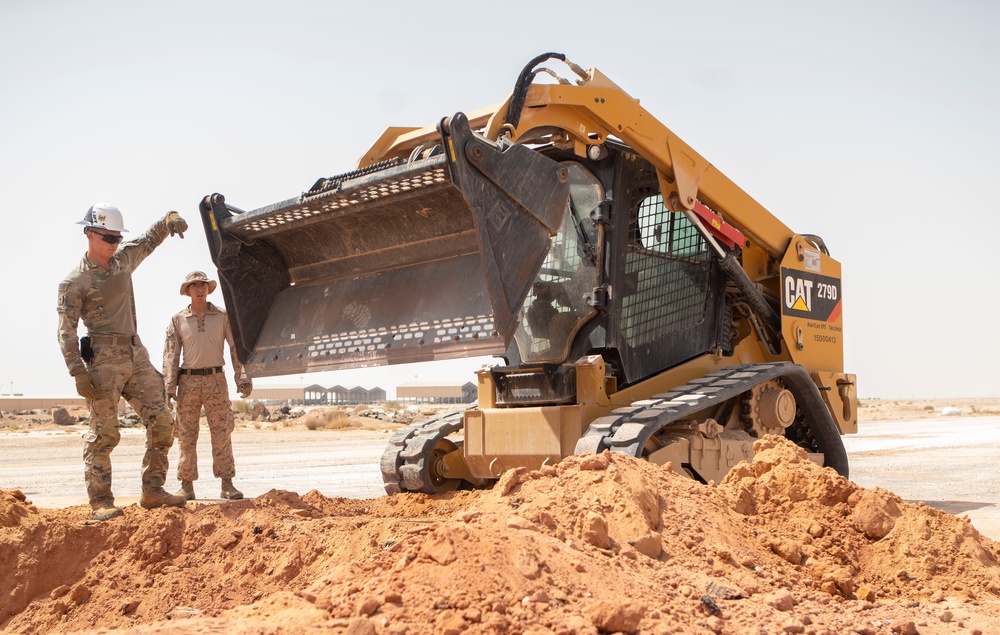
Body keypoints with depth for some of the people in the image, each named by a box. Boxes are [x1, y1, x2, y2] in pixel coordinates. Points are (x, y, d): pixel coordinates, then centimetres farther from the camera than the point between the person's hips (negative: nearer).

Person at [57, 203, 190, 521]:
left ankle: (152, 491, 8)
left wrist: (170, 219, 5)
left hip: (136, 355, 7)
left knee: (162, 422, 0)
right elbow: (66, 332, -8)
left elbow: (150, 238, 27)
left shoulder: (124, 259, 13)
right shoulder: (75, 281, -5)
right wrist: (79, 373, -17)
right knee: (103, 433, -7)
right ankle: (100, 503, 1)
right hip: (104, 360, -6)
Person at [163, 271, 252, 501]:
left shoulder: (223, 316, 7)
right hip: (189, 380, 1)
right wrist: (169, 387, -4)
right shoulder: (178, 320, 7)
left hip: (216, 380, 0)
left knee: (222, 432, -3)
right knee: (186, 435, 1)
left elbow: (237, 347, 5)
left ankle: (227, 484, 1)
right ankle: (186, 485, 8)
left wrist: (242, 378, -3)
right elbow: (170, 355, 5)